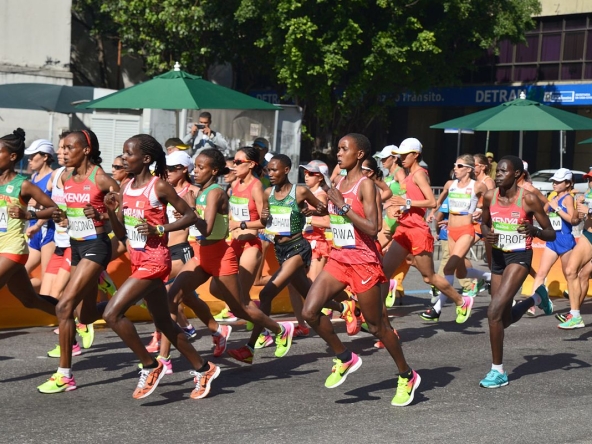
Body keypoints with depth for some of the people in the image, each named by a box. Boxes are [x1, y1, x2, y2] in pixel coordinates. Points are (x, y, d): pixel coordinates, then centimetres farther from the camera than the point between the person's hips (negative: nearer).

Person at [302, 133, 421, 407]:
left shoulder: (365, 185, -13)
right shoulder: (339, 184, 10)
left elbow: (372, 228, -22)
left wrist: (342, 206, -23)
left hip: (363, 262, -7)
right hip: (338, 259, 7)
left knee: (376, 326, 3)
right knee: (310, 312, -8)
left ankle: (407, 377, 22)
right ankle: (344, 359, 12)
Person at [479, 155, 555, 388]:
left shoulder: (528, 199, -16)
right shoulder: (489, 196, -4)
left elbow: (551, 234, -9)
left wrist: (534, 231, -31)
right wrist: (486, 233, -9)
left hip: (519, 257, -6)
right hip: (498, 256, 6)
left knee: (494, 311, -20)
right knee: (505, 319, 16)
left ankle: (498, 371, -7)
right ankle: (537, 297, 48)